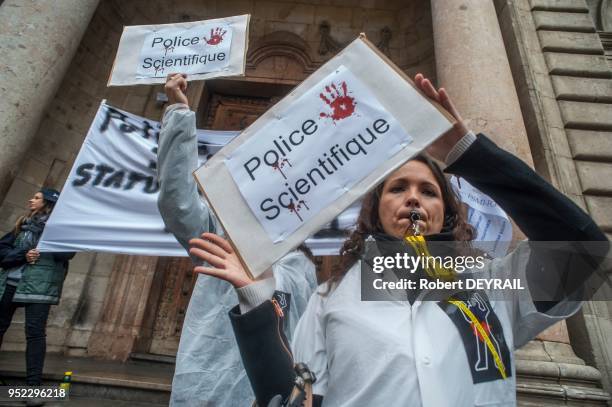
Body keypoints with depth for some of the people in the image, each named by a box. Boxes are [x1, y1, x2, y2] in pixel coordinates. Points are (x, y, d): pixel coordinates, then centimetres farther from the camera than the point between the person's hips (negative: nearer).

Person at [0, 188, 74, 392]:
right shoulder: (23, 224, 17)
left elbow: (67, 251, -12)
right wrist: (23, 255, -10)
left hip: (38, 285, -6)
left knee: (35, 331, -5)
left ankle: (34, 382, 2)